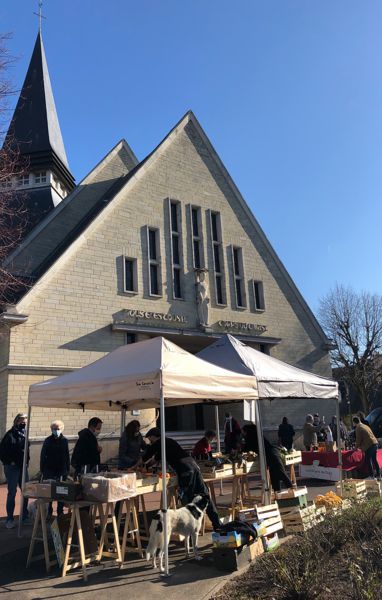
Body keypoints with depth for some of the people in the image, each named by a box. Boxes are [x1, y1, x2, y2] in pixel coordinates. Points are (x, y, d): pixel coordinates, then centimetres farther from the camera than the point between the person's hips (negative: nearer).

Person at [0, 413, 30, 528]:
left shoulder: (24, 434, 8)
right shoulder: (10, 434, -13)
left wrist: (27, 461, 10)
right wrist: (9, 462, -14)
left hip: (23, 467, 7)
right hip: (12, 468, -6)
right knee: (12, 493, 0)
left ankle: (25, 515, 25)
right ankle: (9, 519, 10)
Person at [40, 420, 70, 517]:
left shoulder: (64, 441, 2)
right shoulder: (48, 441, -2)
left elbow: (67, 456, 7)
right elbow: (42, 456, 0)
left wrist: (67, 469, 4)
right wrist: (42, 469, -3)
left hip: (61, 470, 1)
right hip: (49, 470, -1)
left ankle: (60, 512, 16)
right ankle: (48, 512, 16)